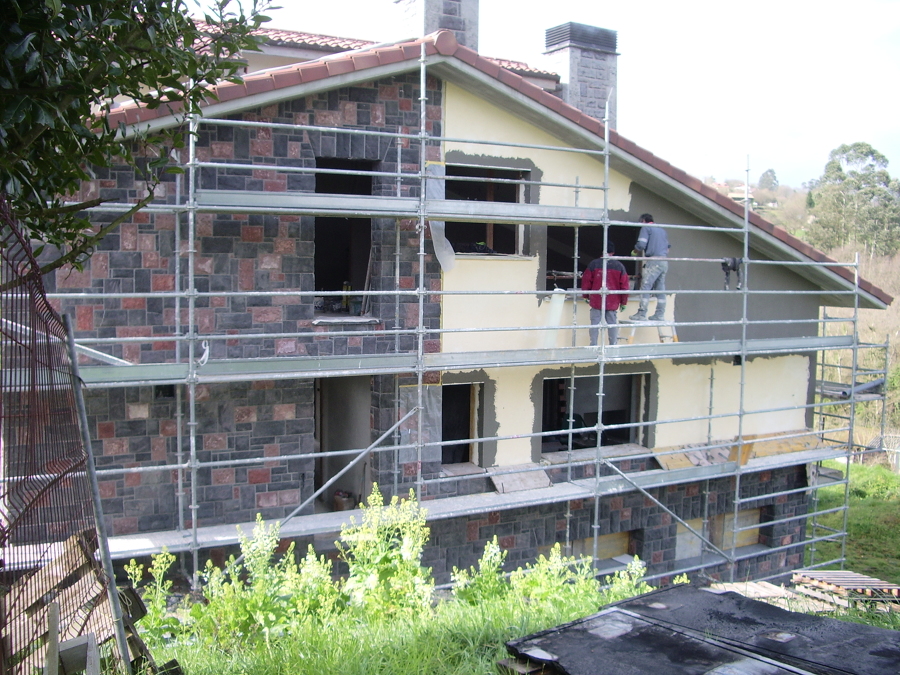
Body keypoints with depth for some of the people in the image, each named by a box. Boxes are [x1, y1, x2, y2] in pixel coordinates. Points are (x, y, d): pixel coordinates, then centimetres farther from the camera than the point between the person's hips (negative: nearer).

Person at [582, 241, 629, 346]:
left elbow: (586, 281, 1)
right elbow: (624, 285, 3)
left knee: (595, 323, 4)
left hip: (596, 301, -1)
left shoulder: (594, 264, -3)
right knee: (612, 323, 8)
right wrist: (623, 302, 13)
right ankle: (613, 345, 9)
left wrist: (586, 296, 15)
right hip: (613, 302, 2)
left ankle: (593, 345, 2)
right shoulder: (620, 266, 1)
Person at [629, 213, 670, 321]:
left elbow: (641, 244, -10)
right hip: (664, 262, 8)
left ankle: (642, 314, -13)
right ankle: (660, 314, 8)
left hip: (654, 261, -8)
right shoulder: (662, 230, 23)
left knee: (645, 287, -8)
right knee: (660, 289, 9)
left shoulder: (646, 228, 1)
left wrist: (635, 252, 8)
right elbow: (668, 247, 25)